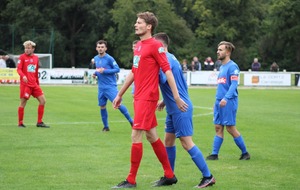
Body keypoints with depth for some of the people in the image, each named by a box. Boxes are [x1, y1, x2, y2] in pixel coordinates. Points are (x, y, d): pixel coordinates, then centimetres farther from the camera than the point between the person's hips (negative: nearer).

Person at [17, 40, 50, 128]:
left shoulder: (36, 58, 12)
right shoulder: (22, 57, -2)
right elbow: (19, 69, -11)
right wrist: (23, 76, -30)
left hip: (34, 84, 5)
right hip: (25, 84, -5)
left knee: (43, 100, 0)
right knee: (23, 103, -3)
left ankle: (39, 122, 7)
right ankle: (20, 123, 9)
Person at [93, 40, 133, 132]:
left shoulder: (109, 58, -11)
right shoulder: (95, 59, 10)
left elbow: (117, 69, -12)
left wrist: (104, 71, -20)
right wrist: (95, 73, 3)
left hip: (110, 86, -6)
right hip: (101, 87, 6)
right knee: (102, 107, 7)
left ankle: (131, 121, 0)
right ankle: (106, 127, 20)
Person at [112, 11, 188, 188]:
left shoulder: (155, 45, -11)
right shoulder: (138, 46, 14)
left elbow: (167, 71, -15)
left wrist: (176, 96, -19)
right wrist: (120, 94, 25)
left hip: (147, 97, -9)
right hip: (139, 97, 9)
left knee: (136, 135, -8)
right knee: (152, 135, 12)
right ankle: (169, 175, 20)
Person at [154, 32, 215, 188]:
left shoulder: (166, 59, -15)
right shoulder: (170, 58, 16)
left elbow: (162, 79, -30)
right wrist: (165, 101, 21)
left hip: (180, 108, -10)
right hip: (174, 108, 10)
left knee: (186, 143, -9)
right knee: (168, 140, 13)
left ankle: (208, 177, -5)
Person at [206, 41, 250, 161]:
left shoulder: (232, 66, -10)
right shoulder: (221, 67, 17)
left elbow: (234, 84, -19)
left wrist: (226, 98, -29)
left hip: (229, 102, -8)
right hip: (219, 101, 8)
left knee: (230, 128, -5)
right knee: (218, 128, 6)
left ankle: (245, 152, 6)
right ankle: (214, 154, 7)